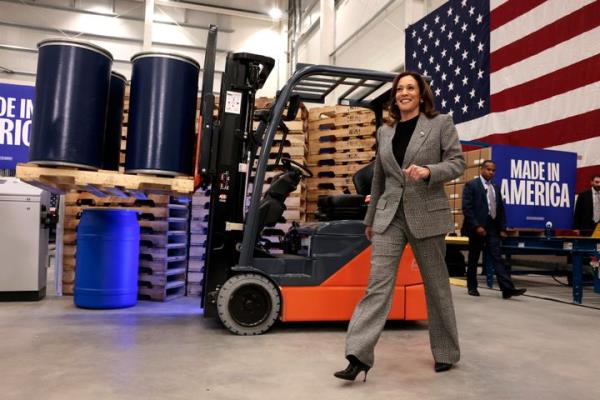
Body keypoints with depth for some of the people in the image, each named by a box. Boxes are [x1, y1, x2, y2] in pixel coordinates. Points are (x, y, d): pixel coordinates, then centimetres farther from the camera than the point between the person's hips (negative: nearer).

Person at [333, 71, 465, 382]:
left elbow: (457, 163, -1)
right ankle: (359, 356, -6)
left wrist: (428, 172, -21)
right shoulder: (384, 132, 13)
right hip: (389, 216, 3)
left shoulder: (441, 123, 3)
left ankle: (446, 353, 27)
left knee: (436, 285, 9)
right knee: (377, 284, -6)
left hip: (427, 215, -3)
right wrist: (370, 218, 20)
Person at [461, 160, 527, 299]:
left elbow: (501, 209, 17)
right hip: (477, 228, -5)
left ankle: (507, 289, -9)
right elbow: (466, 208, -13)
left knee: (497, 258, -3)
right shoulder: (471, 185, -5)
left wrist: (502, 228, 8)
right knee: (473, 259, 6)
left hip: (492, 228, 5)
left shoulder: (496, 188, 14)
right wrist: (476, 226, -18)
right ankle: (472, 287, 18)